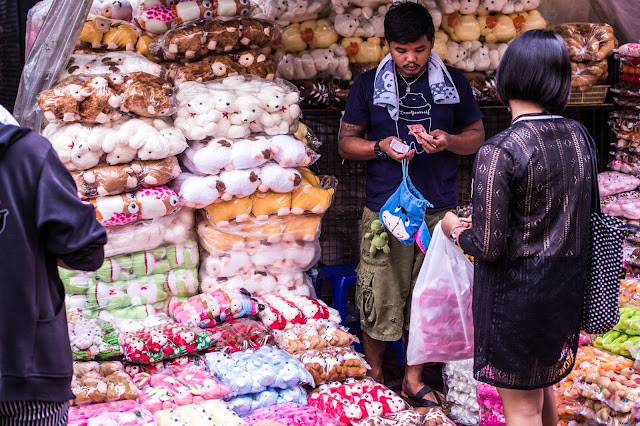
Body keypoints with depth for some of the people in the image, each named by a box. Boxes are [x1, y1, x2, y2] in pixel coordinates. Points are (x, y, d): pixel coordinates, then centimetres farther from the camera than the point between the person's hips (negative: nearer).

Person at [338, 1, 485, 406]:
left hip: (439, 210, 2)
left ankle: (414, 378, 25)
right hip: (385, 209, -1)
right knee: (380, 296, 2)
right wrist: (381, 147, -14)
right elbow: (346, 142, 5)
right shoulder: (368, 85, 1)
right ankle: (375, 374, 23)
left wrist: (448, 141, -11)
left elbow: (478, 136, 11)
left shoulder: (454, 82, 4)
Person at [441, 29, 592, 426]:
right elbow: (581, 214, 10)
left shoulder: (498, 152, -22)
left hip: (516, 294, -7)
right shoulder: (580, 137, -2)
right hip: (566, 286, 7)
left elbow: (488, 248, -21)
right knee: (543, 386, 26)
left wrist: (456, 229, 1)